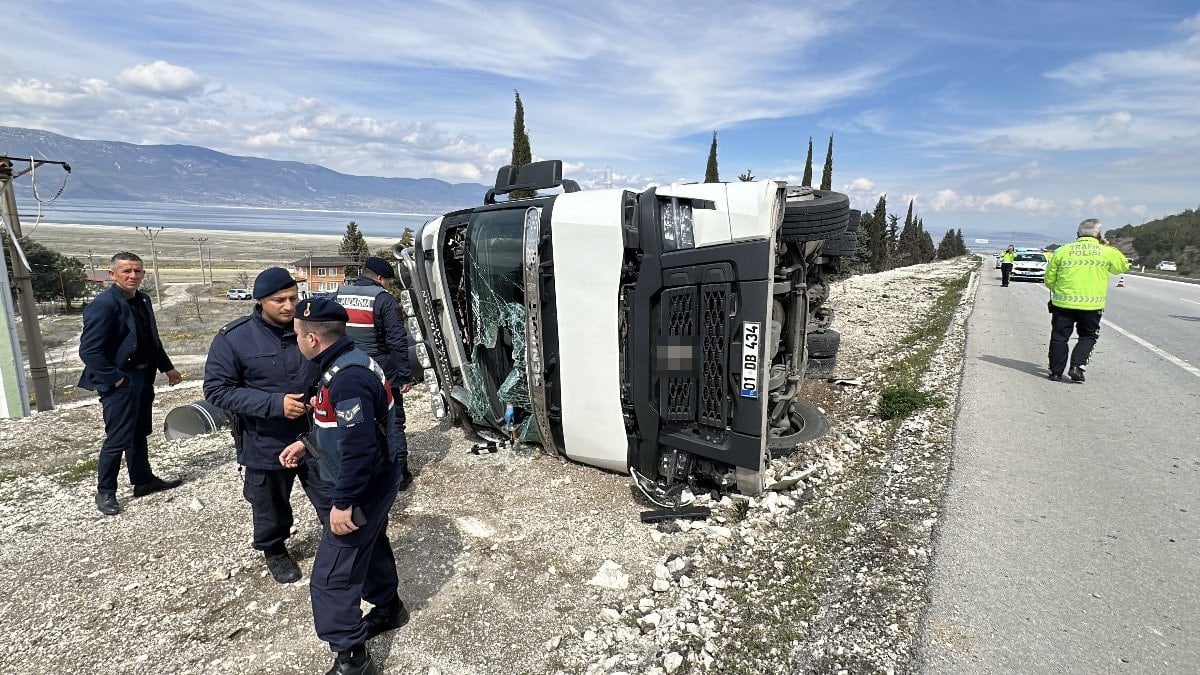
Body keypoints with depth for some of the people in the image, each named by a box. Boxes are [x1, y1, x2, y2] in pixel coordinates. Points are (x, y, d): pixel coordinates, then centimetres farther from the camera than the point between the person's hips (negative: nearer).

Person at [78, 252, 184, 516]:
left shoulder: (143, 300, 7)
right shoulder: (103, 305, -18)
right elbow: (89, 350, -21)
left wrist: (167, 367, 15)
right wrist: (115, 379, -19)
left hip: (143, 377, 8)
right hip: (120, 382, -8)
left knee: (139, 434, 19)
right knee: (117, 439, 0)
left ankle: (144, 481, 31)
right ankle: (105, 492, 17)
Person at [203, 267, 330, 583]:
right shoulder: (233, 337, -13)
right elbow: (217, 389, -13)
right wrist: (274, 403, -23)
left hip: (316, 437, 1)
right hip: (266, 445, -1)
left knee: (333, 501, 13)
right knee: (271, 508, 21)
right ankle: (274, 551, 47)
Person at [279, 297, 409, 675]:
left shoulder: (347, 378, -30)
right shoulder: (346, 363, 4)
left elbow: (358, 446, -32)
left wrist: (343, 501, -26)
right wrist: (306, 443, 18)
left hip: (365, 488, -11)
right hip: (375, 483, 11)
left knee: (331, 577, 0)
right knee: (370, 546, 29)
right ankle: (388, 608, 50)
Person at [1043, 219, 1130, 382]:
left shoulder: (1062, 251, 0)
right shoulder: (1107, 252, -1)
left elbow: (1049, 280, 4)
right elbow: (1124, 266, 20)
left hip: (1063, 303, 0)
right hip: (1092, 305, 0)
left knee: (1059, 337, 9)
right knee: (1088, 337, 16)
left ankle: (1056, 371, 10)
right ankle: (1077, 366, 1)